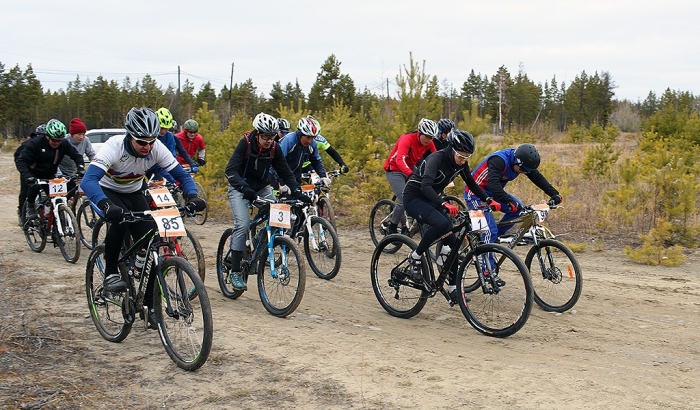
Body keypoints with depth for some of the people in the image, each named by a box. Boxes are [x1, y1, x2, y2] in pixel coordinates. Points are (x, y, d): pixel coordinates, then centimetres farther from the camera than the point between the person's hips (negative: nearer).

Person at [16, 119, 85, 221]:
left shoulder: (64, 144, -15)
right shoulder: (35, 143, -24)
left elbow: (76, 155, -5)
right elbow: (21, 161, -27)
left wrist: (80, 168, -25)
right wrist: (27, 176, -43)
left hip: (49, 176, 3)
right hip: (34, 174, -3)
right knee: (34, 186, -31)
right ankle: (30, 206, -4)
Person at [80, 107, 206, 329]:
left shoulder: (157, 148, -24)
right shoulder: (114, 147, -35)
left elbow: (181, 175, -19)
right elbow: (88, 180, -45)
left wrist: (193, 196, -40)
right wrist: (106, 205, -64)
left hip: (134, 194, 4)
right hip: (107, 192, -4)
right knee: (119, 219, -37)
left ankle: (151, 306, 3)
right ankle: (110, 273, -15)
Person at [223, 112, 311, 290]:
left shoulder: (274, 148, -10)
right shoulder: (245, 144, -22)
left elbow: (285, 172, -6)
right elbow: (230, 170, -30)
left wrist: (297, 191, -22)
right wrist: (245, 188, -46)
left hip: (262, 189, 5)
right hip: (240, 189, -5)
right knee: (243, 225, -23)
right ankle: (235, 271, -16)